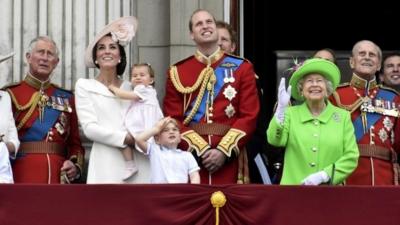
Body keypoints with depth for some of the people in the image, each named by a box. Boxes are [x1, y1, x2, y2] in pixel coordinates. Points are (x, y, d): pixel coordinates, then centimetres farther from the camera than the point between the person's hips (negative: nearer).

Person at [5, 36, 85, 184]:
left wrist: (76, 166, -2)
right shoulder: (11, 94, 3)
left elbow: (75, 143, 16)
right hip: (23, 177, -3)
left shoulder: (66, 98, 15)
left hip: (59, 177, 3)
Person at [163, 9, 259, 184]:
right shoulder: (177, 72, 7)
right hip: (191, 157, 0)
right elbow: (173, 119, 2)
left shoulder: (242, 68, 6)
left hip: (229, 159, 0)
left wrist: (224, 151, -11)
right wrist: (200, 150, -11)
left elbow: (249, 116, 0)